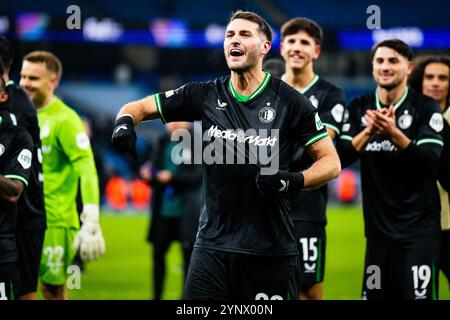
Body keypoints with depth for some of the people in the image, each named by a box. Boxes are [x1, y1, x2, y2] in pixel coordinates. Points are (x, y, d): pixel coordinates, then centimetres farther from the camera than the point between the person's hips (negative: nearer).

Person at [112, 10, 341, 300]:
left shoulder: (289, 101, -3)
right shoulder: (206, 96, 5)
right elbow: (139, 107, 12)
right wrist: (125, 122, -12)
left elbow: (331, 161, 0)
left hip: (271, 251, -2)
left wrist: (293, 181, -19)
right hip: (212, 246, 2)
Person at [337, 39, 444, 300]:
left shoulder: (426, 108, -4)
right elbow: (342, 157, -3)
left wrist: (393, 133, -30)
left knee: (419, 294, -9)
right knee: (375, 295, 6)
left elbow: (430, 161, -16)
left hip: (419, 227, -4)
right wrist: (369, 131, -20)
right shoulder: (359, 108, 7)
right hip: (378, 226, 4)